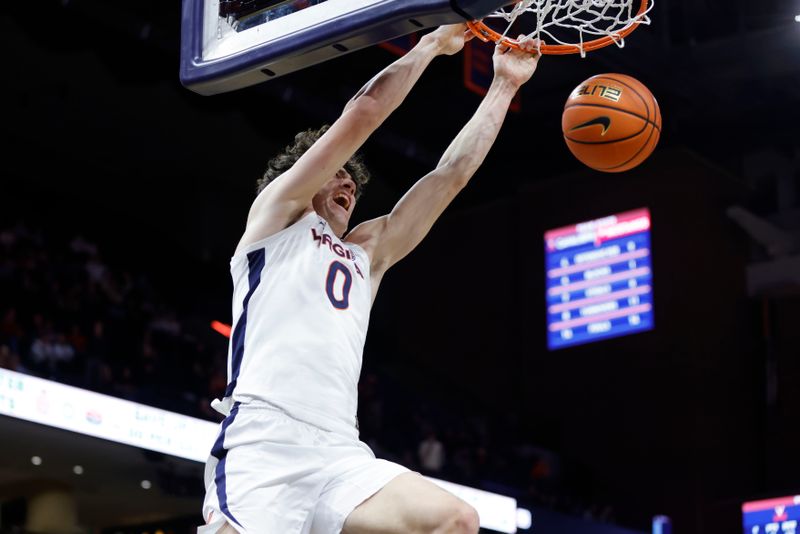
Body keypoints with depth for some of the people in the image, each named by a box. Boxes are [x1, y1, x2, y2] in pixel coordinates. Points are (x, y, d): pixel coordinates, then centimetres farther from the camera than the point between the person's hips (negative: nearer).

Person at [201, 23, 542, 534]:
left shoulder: (367, 253, 30)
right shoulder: (278, 211, 16)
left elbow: (451, 175, 27)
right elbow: (362, 114, 8)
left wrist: (504, 85, 26)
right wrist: (433, 43, 17)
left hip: (339, 456, 6)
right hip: (262, 444, -6)